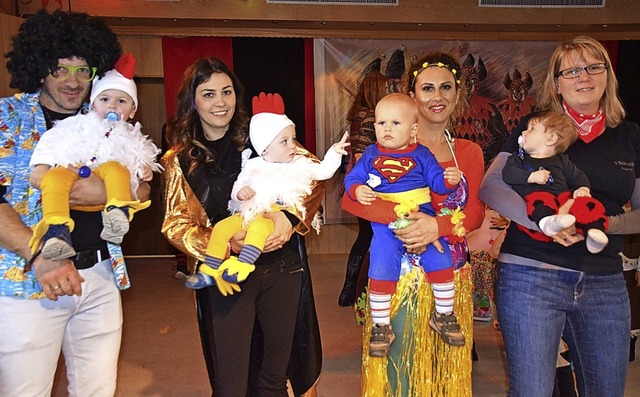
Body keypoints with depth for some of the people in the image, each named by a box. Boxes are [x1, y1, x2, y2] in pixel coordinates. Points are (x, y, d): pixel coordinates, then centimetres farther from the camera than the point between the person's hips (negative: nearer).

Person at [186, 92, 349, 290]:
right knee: (222, 227, -11)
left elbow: (324, 171, 10)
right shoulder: (253, 166, 13)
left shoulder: (300, 164, 12)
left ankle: (243, 265, -39)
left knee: (260, 226, -35)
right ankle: (209, 271, -4)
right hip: (250, 213, 4)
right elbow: (238, 186, 16)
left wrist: (334, 152, -2)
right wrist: (239, 192, -8)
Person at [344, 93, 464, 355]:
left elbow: (437, 181, 7)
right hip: (385, 223, 0)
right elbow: (352, 178, 8)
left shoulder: (421, 155, 9)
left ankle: (444, 315, 14)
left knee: (441, 262, -9)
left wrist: (450, 180, -15)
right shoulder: (370, 155, 10)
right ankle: (381, 326, 7)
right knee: (381, 272, -11)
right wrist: (357, 190, -14)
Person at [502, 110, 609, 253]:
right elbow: (508, 173, 7)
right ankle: (547, 221, -69)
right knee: (541, 200, -38)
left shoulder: (561, 161, 30)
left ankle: (593, 230, -47)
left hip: (563, 195, 4)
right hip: (535, 196, -3)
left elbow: (578, 176, 27)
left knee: (586, 202, -25)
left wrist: (583, 189, 3)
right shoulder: (518, 158, 25)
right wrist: (532, 176, -7)